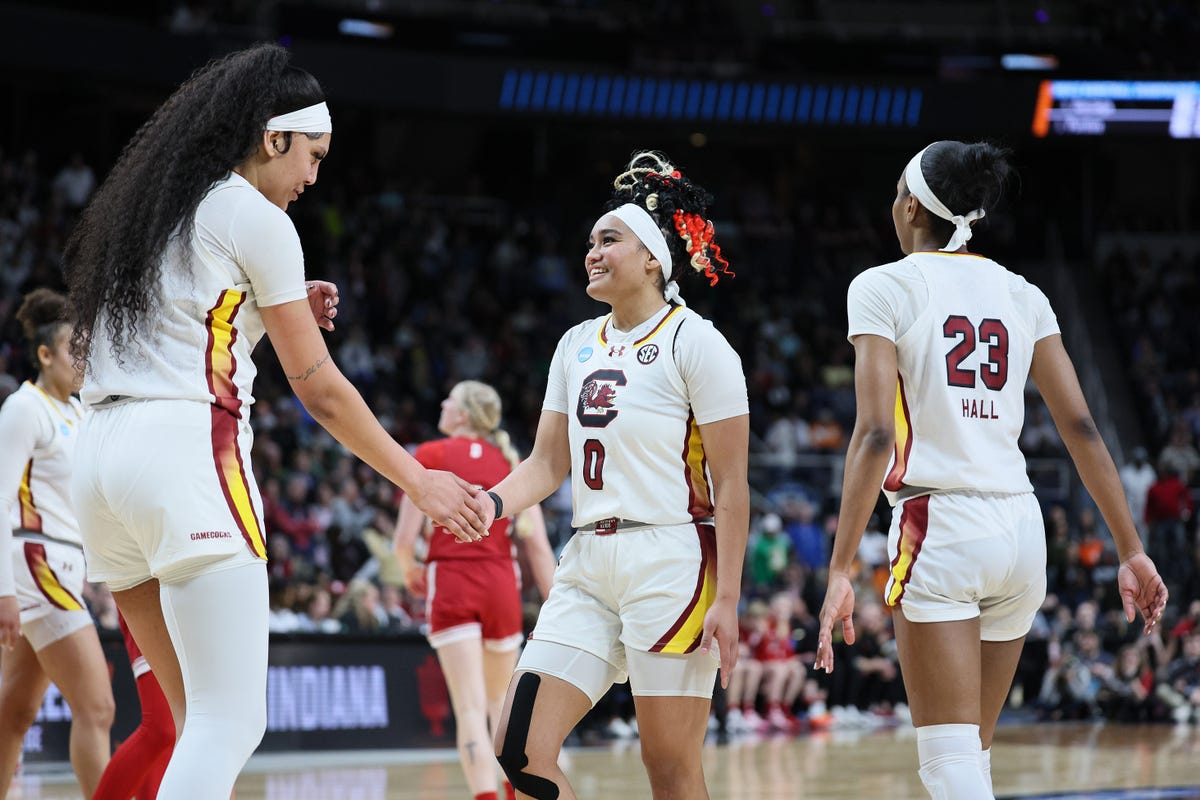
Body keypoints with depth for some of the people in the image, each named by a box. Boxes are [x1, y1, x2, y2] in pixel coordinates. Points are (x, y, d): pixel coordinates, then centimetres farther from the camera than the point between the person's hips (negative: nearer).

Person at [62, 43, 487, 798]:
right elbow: (320, 390, -1)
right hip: (188, 452, -9)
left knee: (205, 721, 13)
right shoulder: (256, 220, -2)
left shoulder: (145, 209, 20)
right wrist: (419, 481, 8)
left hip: (104, 455, 9)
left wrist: (283, 315, 22)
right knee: (230, 726, -12)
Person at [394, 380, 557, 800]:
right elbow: (537, 544, 2)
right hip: (501, 584, 3)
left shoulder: (431, 456, 1)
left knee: (471, 708, -9)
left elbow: (405, 539, -4)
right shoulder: (512, 462, 10)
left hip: (451, 584, -3)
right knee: (501, 702, 22)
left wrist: (410, 570, 18)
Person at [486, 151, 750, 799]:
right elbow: (549, 462, 15)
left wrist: (726, 599, -15)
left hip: (671, 565, -7)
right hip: (588, 565, 7)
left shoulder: (694, 342, -6)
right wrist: (492, 503, -6)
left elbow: (730, 484, -9)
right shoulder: (578, 345, 15)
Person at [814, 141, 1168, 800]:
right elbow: (1081, 427, 8)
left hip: (940, 526, -6)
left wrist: (840, 569, -15)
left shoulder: (884, 287, -3)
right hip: (1022, 530, 6)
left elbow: (876, 434, -13)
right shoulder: (1021, 294, 12)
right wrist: (1131, 551, 12)